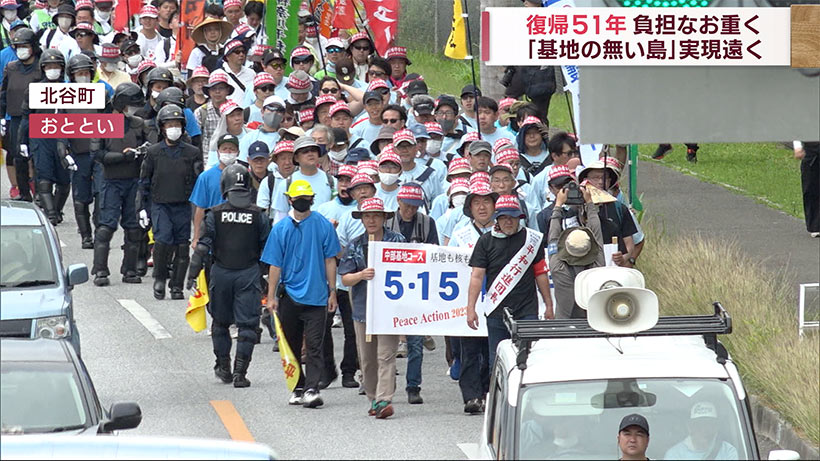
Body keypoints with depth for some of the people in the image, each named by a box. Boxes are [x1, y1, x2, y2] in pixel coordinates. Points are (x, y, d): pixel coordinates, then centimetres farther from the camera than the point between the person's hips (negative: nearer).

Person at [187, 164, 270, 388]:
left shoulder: (216, 214, -5)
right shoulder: (258, 215, -3)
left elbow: (203, 246, -6)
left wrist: (193, 274, -3)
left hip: (221, 273, 1)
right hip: (249, 273, -1)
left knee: (221, 321, 17)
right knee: (247, 324, 2)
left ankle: (224, 367, 27)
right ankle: (239, 373, -5)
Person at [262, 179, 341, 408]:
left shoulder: (323, 226, -1)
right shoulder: (281, 228, 1)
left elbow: (330, 260, 4)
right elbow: (275, 265, 3)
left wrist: (332, 292, 2)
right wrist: (271, 297, -1)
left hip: (316, 295, -2)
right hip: (289, 295, 2)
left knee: (314, 346, -9)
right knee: (292, 346, 10)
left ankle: (311, 389, -13)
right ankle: (298, 388, 20)